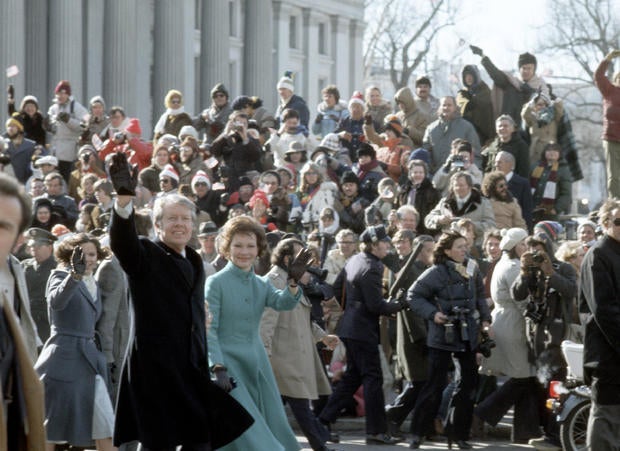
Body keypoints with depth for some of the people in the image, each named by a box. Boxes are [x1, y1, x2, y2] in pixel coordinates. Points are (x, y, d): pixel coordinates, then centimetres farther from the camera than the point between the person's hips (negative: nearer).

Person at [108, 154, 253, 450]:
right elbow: (122, 241, -26)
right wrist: (124, 200, -43)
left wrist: (205, 367, 18)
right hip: (154, 368, -7)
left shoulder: (194, 261, 18)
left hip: (192, 370, 7)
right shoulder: (145, 255, -3)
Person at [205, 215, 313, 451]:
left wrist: (293, 281, -28)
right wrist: (218, 368, -22)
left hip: (257, 365, 6)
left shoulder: (261, 285, 12)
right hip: (228, 364, -6)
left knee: (272, 430, 4)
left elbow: (284, 302, -8)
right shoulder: (216, 283, -5)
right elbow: (208, 330, -11)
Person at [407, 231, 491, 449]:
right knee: (435, 385, -4)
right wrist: (432, 313, -18)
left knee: (468, 384, 6)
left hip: (468, 334, 5)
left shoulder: (472, 270, 4)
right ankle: (416, 433, 6)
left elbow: (479, 296, 18)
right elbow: (413, 296, -8)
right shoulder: (436, 273, -12)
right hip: (443, 335, -5)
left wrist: (485, 318, 7)